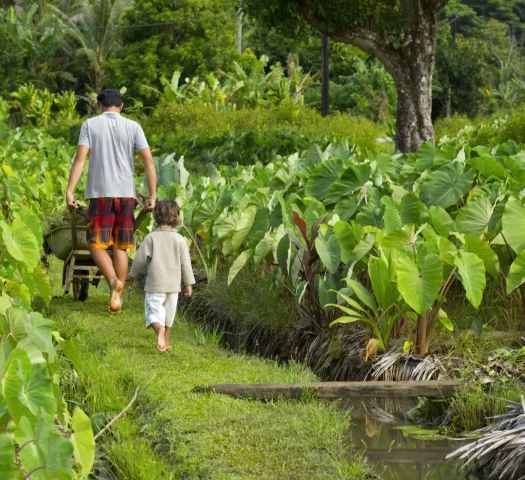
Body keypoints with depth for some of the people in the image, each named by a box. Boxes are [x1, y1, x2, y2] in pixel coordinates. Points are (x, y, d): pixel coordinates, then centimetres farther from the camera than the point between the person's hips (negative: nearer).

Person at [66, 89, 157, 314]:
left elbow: (80, 158, -8)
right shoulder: (133, 127, 5)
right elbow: (148, 161, -2)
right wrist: (153, 196, -1)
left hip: (100, 194, -2)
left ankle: (114, 281, -22)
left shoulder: (90, 125, 2)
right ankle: (118, 298, 9)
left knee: (97, 244, 4)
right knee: (121, 247, 10)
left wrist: (70, 191, -10)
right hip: (126, 193, 2)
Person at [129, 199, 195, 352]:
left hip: (154, 284, -2)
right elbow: (185, 263, 0)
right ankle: (165, 342, 24)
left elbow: (140, 259, -4)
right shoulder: (179, 240, -3)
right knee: (168, 313, 16)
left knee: (154, 312, -5)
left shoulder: (151, 238, -7)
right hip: (173, 285, 3)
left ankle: (159, 329, -36)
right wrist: (188, 283, 8)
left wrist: (133, 275, 12)